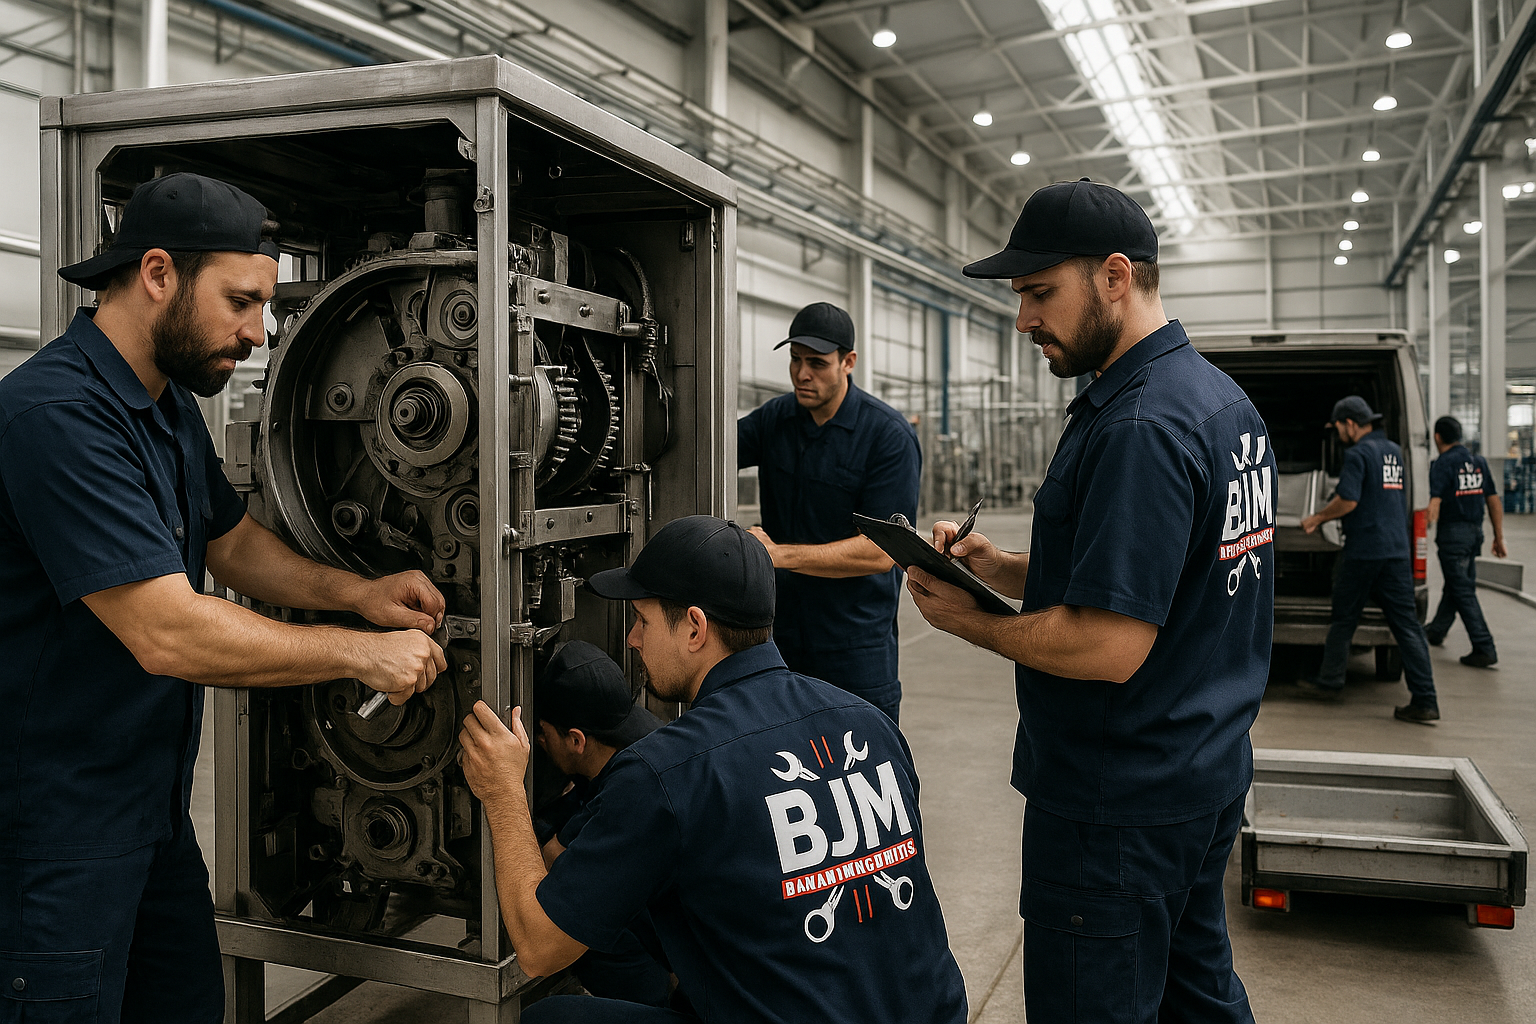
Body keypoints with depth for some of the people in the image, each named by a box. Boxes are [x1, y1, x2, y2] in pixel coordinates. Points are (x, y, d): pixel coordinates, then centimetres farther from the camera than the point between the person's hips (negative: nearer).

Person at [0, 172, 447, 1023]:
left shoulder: (171, 408, 9)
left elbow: (234, 544, 19)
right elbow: (165, 633, -30)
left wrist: (357, 594, 2)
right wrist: (360, 654, -21)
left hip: (154, 806, 10)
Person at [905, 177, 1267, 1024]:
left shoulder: (1138, 427, -24)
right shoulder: (1222, 398, 10)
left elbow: (1108, 647, -28)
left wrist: (965, 621, -13)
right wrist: (1000, 568, 4)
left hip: (1119, 802, -10)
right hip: (1208, 772, 10)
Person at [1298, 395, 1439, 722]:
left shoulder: (1357, 454, -11)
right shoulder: (1395, 451, 15)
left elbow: (1347, 500, -19)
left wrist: (1316, 518, -3)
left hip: (1363, 551, -7)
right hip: (1397, 551, 7)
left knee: (1343, 619, 9)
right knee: (1406, 624, 3)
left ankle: (1329, 683, 21)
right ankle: (1425, 702, -1)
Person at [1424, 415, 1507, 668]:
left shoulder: (1443, 464, -12)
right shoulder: (1479, 462, 10)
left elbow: (1434, 505, -21)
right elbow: (1494, 501, 11)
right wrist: (1499, 537, 15)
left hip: (1453, 533, -8)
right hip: (1475, 532, 8)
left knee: (1463, 592, -5)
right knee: (1455, 585, 21)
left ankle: (1485, 649, -8)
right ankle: (1436, 631, 38)